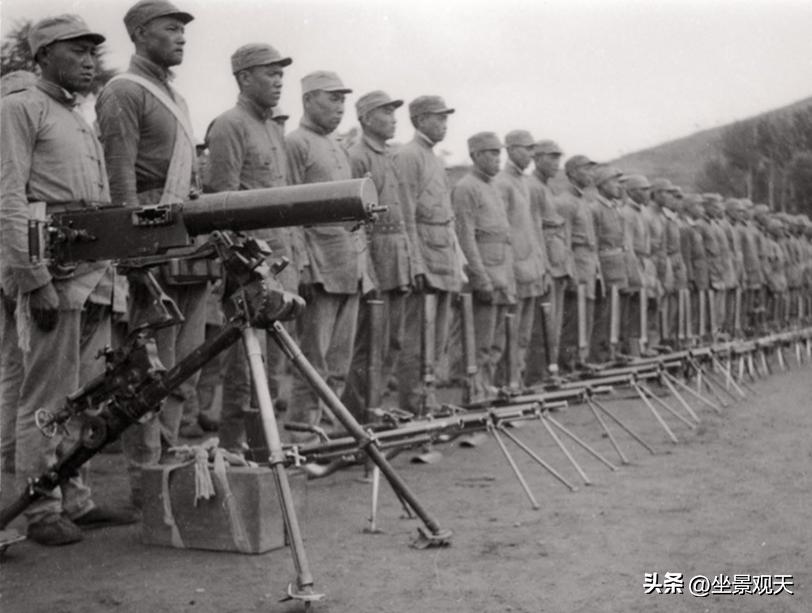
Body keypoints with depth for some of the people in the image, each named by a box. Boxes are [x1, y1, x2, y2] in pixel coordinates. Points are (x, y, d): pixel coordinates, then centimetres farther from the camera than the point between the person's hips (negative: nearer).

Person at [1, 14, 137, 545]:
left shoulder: (85, 124, 24)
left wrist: (113, 274, 15)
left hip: (96, 276, 8)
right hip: (51, 269, -8)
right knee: (47, 397, -5)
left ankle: (75, 500, 18)